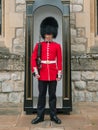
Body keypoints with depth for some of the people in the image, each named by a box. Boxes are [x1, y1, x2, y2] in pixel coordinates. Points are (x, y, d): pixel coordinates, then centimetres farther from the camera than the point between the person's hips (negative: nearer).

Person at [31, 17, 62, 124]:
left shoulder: (57, 46, 4)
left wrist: (59, 74, -2)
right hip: (42, 74, 0)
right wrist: (35, 72, -7)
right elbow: (33, 59, 1)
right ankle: (40, 116, 16)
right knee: (41, 95, 7)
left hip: (53, 74, 0)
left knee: (52, 95, 8)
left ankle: (53, 115, 19)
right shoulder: (39, 45, 3)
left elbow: (59, 61, 3)